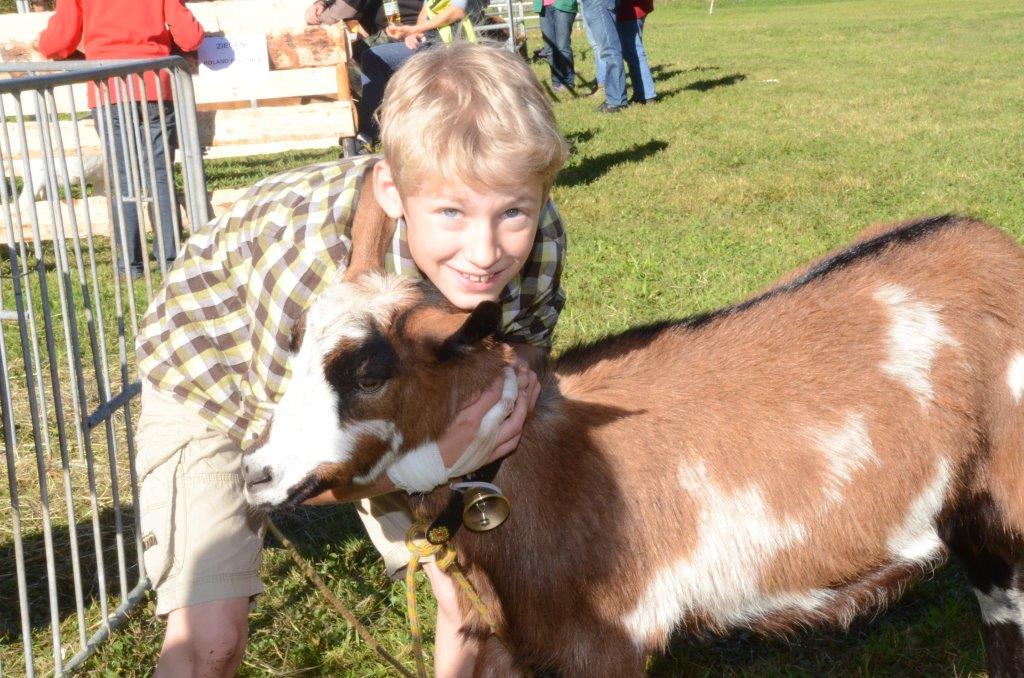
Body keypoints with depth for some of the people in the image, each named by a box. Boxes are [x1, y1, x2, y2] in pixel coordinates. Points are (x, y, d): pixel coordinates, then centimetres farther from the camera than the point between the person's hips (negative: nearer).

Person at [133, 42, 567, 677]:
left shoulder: (538, 238, -28)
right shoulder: (311, 257, -41)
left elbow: (527, 338, -3)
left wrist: (514, 374, -28)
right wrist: (438, 458, -44)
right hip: (220, 380, -4)